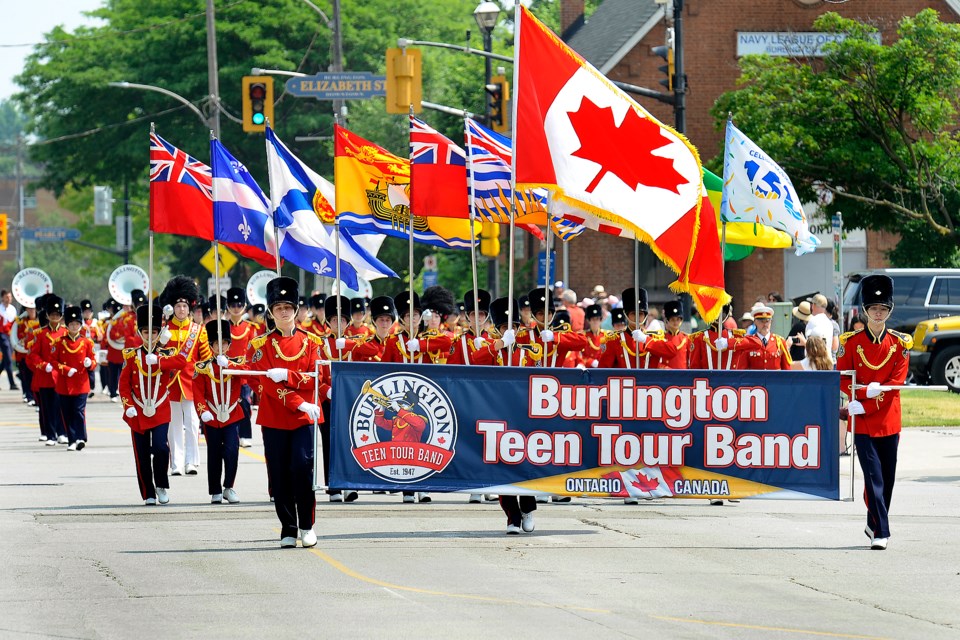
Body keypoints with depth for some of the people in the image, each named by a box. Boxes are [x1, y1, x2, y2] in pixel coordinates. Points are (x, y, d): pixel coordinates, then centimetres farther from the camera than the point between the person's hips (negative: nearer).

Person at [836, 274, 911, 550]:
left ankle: (875, 525, 26)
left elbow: (897, 383, -4)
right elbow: (842, 380, 0)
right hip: (863, 422, -2)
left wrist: (865, 407, -13)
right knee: (873, 475, -9)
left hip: (889, 420, 2)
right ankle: (880, 533, -12)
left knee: (887, 476, 9)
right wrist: (866, 392, -19)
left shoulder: (900, 344, 3)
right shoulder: (851, 342, 0)